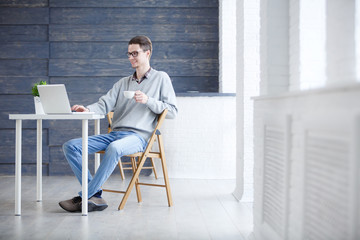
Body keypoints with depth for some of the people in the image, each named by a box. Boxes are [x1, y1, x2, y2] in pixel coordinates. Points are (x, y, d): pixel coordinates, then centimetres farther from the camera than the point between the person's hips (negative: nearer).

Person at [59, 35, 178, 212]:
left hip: (138, 136, -6)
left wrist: (148, 100, -10)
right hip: (114, 134, 6)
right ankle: (95, 196, -19)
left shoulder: (161, 78, 10)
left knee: (114, 148, -40)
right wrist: (87, 109, -11)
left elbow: (172, 111, 3)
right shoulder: (123, 83, 25)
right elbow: (105, 104, 10)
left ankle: (84, 197, -28)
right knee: (70, 146, -12)